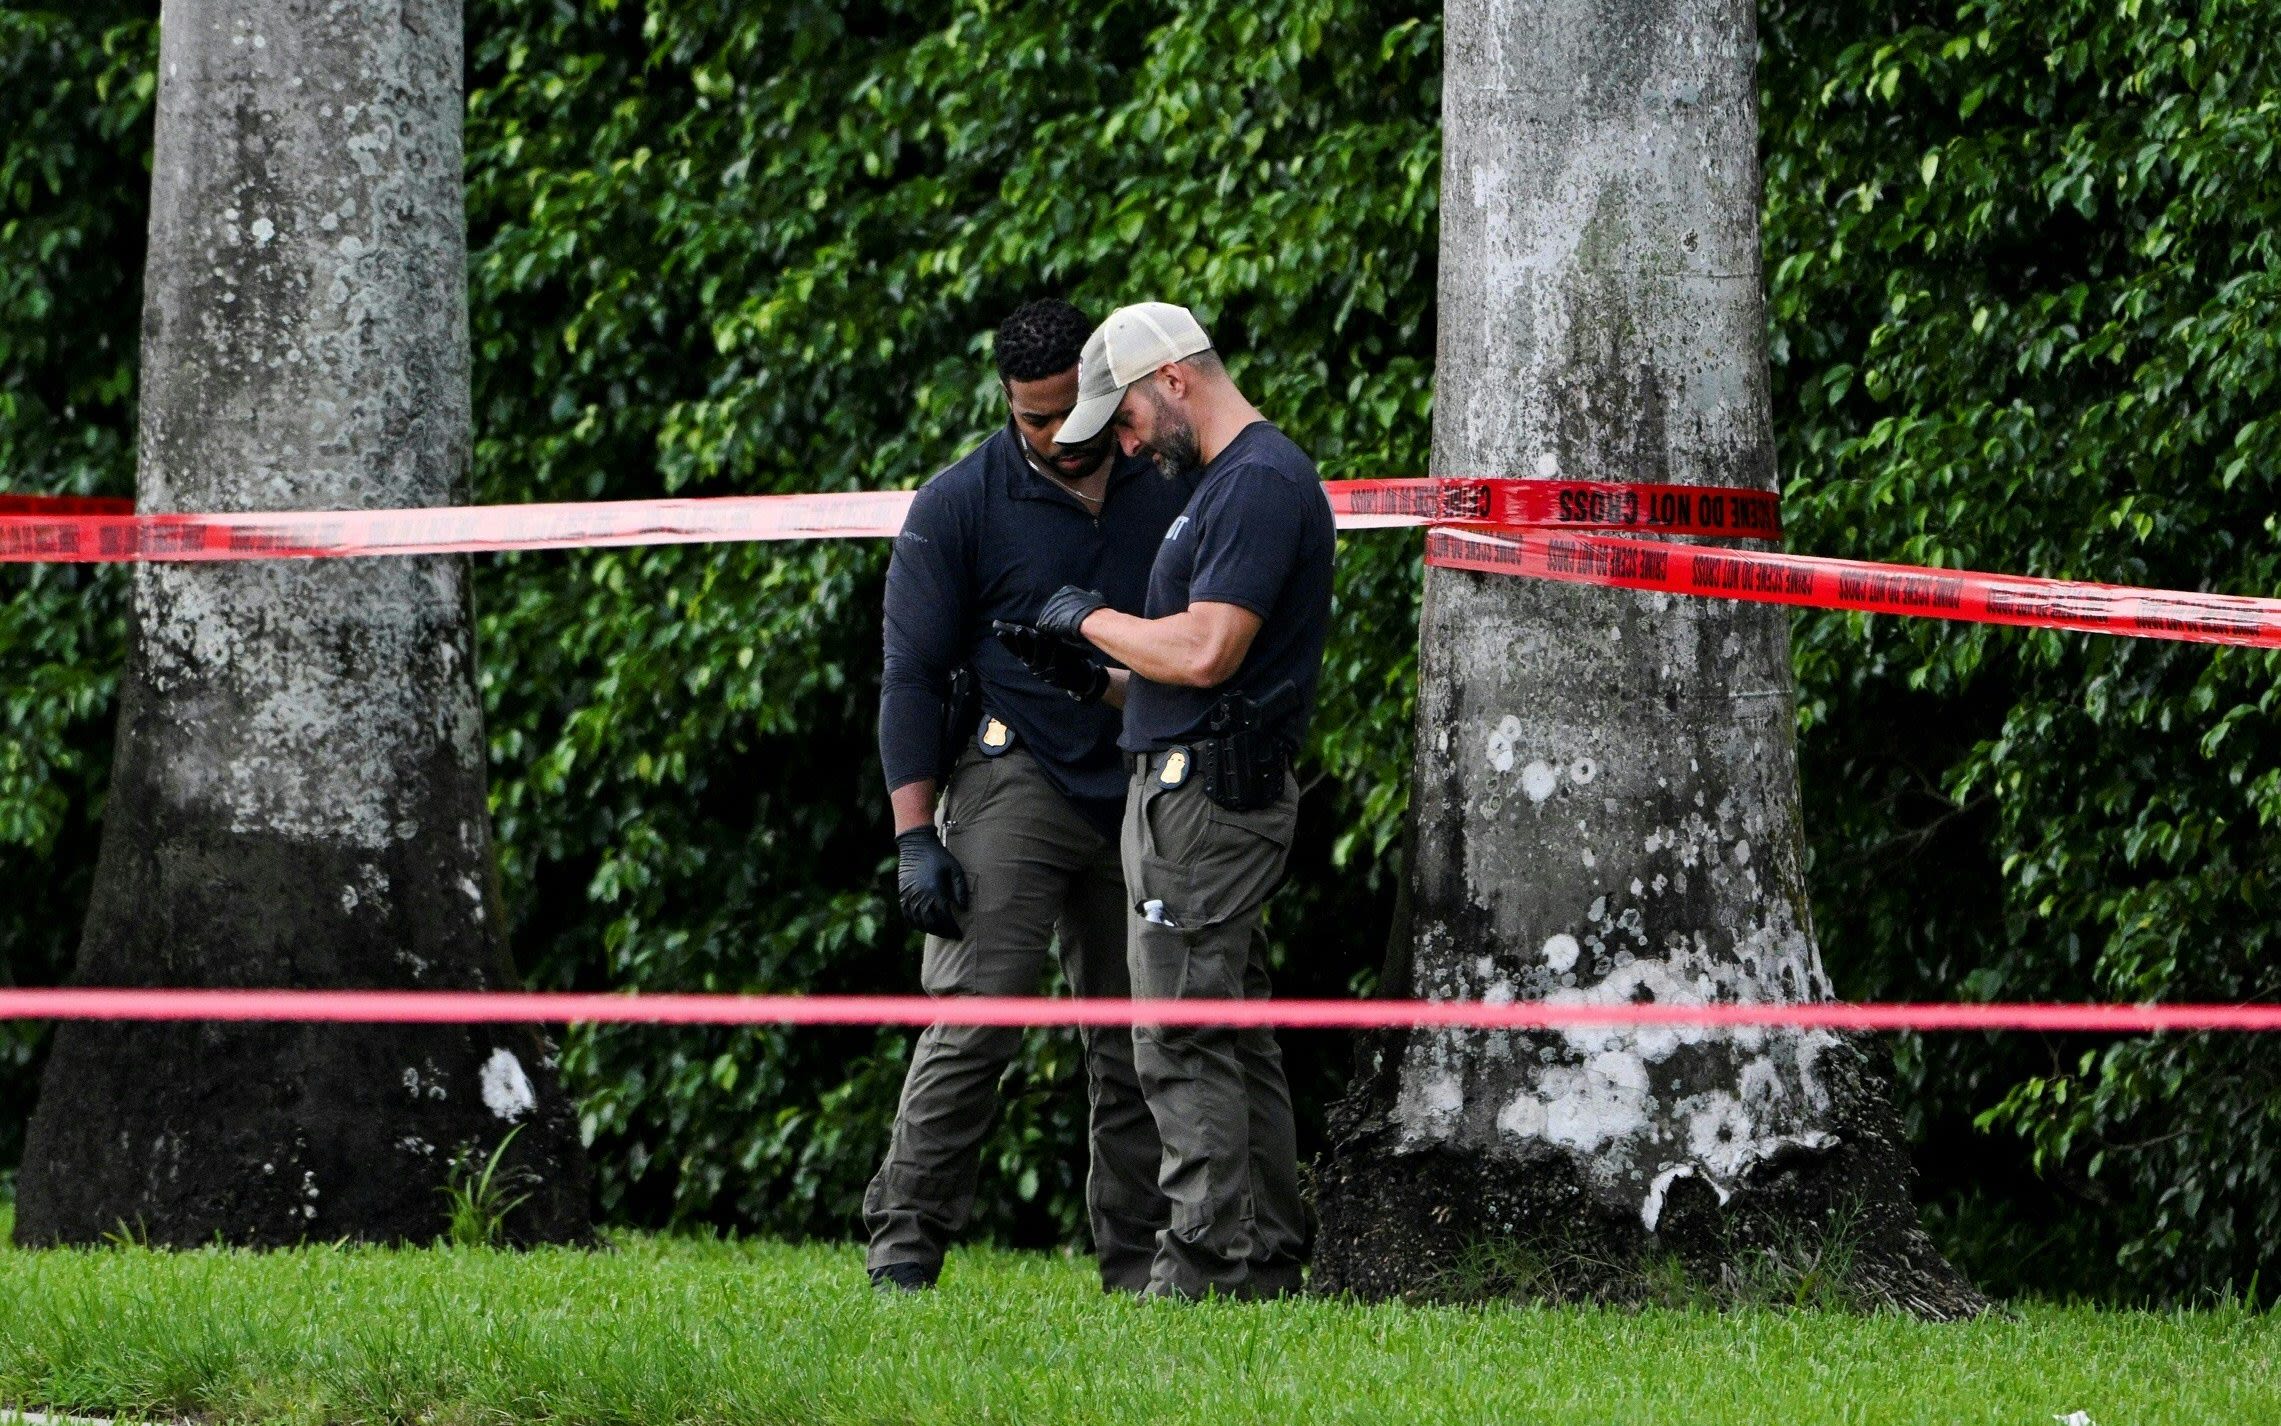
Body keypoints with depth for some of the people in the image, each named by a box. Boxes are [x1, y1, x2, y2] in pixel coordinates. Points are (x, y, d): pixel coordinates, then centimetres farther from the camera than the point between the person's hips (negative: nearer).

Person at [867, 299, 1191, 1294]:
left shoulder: (1167, 495, 10)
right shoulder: (959, 506, 0)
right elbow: (911, 678, -3)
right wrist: (916, 836, -11)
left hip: (1141, 793, 4)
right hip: (1013, 788, -4)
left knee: (1135, 1040, 5)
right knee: (977, 1020, -14)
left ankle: (1135, 1257, 11)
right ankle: (903, 1243, -13)